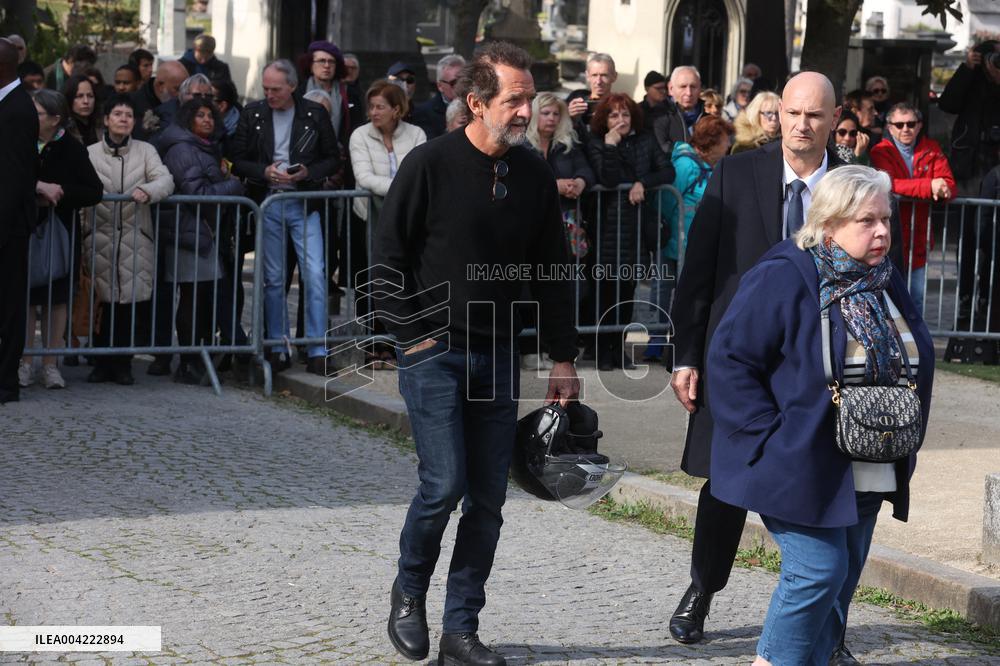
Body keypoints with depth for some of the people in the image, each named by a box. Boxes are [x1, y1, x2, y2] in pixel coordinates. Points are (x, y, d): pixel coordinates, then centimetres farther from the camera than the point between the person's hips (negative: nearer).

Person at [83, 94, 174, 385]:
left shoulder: (145, 151, 10)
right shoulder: (90, 153, 12)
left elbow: (166, 180, -4)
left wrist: (147, 191, -23)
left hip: (136, 238, 0)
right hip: (100, 237, 0)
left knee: (133, 302, -4)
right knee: (103, 302, -2)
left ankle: (122, 364, 9)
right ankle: (102, 363, 10)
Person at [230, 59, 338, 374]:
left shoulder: (315, 114, 1)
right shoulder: (253, 114, 3)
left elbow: (332, 159, 5)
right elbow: (237, 160, 5)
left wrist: (308, 172, -13)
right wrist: (264, 172, -13)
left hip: (305, 203, -1)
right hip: (267, 203, 1)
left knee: (315, 274, -9)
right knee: (273, 279, 6)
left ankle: (317, 351, -4)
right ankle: (278, 349, 14)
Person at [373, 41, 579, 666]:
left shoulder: (535, 175, 4)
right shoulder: (430, 164, -9)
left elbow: (551, 272, 10)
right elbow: (389, 260, -5)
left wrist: (565, 358, 8)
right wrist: (415, 337, -9)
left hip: (498, 355, 4)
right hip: (434, 351, -4)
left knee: (488, 499, 3)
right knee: (445, 486, -12)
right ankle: (409, 592, 15)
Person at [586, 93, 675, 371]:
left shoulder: (646, 141, 11)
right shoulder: (596, 145, 0)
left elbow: (668, 172, 3)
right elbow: (608, 179, -14)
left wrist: (643, 183, -10)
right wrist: (611, 146, -17)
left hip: (638, 226, 3)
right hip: (609, 225, -3)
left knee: (627, 287, 6)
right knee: (607, 288, -2)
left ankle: (619, 348, 13)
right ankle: (603, 350, 6)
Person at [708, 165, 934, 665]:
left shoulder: (884, 281, 10)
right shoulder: (783, 280, -14)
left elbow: (911, 366, 22)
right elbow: (729, 359, -15)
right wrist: (771, 434, -18)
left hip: (866, 474, 8)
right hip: (803, 467, -7)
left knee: (841, 578, 9)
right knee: (819, 569, -14)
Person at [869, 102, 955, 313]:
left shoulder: (931, 150, 8)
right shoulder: (880, 152, -5)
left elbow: (949, 186, -2)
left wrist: (941, 189, -28)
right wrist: (929, 186, -30)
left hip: (919, 238, 4)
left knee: (917, 298, 10)